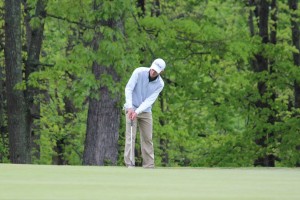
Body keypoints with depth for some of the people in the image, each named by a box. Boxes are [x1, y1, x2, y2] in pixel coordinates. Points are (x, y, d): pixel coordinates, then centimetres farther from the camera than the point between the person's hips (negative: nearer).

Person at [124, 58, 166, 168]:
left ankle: (149, 166, 7)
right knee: (131, 137, -11)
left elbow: (150, 100, -15)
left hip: (145, 111, 3)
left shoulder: (160, 84, -10)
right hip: (132, 108, -3)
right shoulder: (139, 72, -17)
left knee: (147, 138, 3)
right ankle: (130, 165, -14)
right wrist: (130, 107, -28)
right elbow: (128, 89, -18)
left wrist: (137, 112, -28)